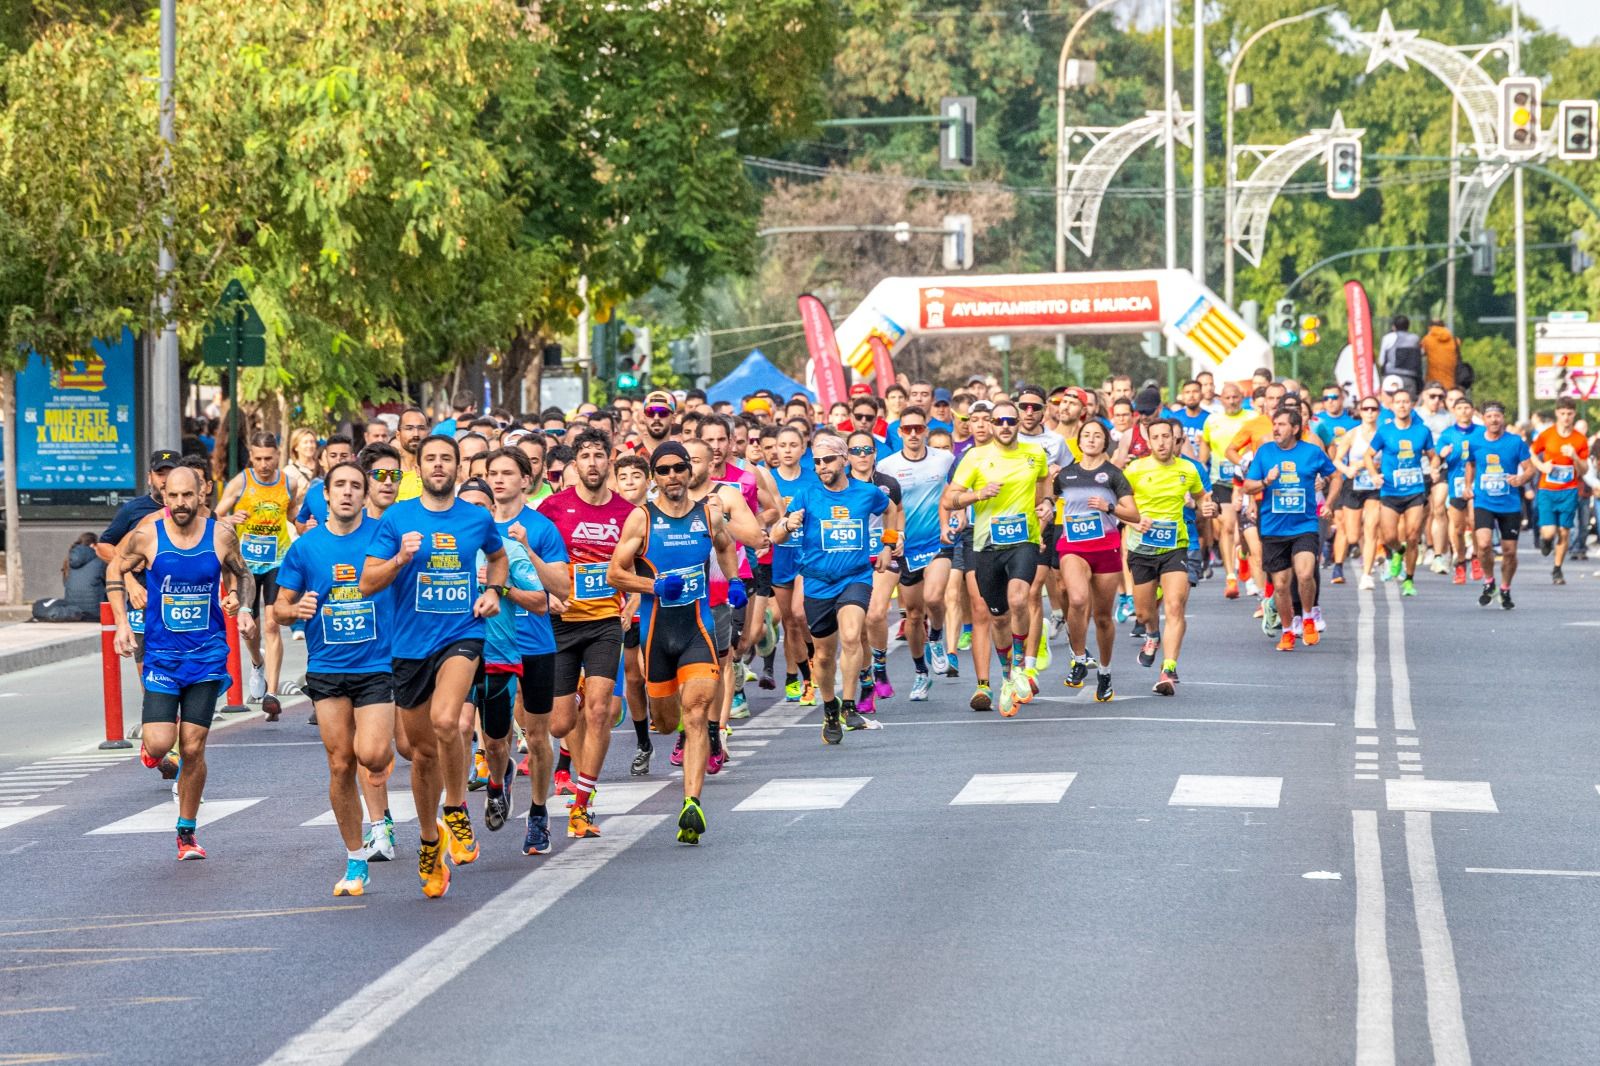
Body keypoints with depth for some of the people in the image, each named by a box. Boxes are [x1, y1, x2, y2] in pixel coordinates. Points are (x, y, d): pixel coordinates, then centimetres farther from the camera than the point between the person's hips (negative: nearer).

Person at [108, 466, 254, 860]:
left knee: (193, 748, 0)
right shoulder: (146, 537, -8)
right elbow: (115, 570, 9)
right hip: (161, 654, -1)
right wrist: (122, 624, 2)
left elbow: (242, 576, 15)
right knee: (160, 745, -13)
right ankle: (150, 739, 26)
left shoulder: (221, 535, -4)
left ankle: (187, 832, 15)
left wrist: (243, 609, -4)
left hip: (207, 656, 1)